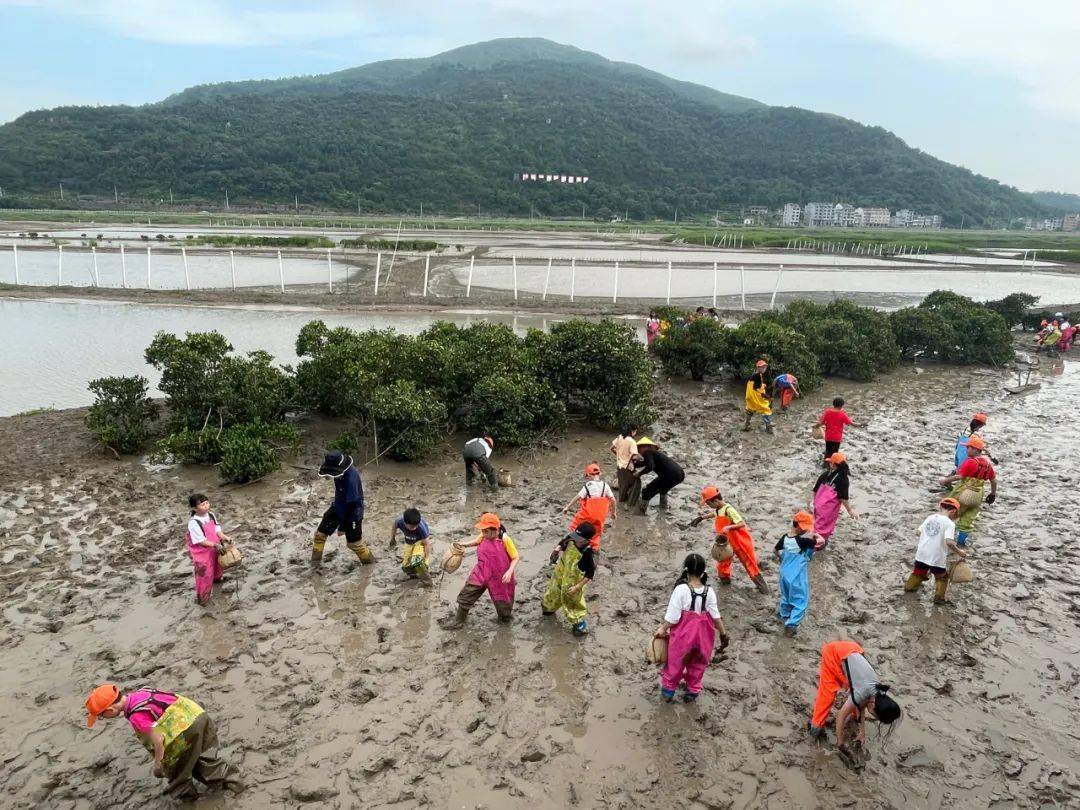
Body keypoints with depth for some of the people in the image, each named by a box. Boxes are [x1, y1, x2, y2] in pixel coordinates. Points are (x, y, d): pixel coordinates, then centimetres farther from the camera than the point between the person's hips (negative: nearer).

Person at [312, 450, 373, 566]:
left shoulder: (351, 478, -35)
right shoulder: (339, 471, -11)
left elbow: (352, 504, -28)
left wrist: (343, 525, -22)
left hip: (352, 513, -8)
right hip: (338, 508, 8)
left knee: (354, 543, 6)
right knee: (320, 533, 8)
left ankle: (369, 561, 30)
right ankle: (315, 564, 23)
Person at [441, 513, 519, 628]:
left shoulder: (505, 539, -23)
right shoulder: (484, 536, -9)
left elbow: (515, 557, -15)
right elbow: (477, 541, 17)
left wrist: (509, 572, -28)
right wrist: (466, 544, 0)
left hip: (499, 577, -4)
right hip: (481, 573, 4)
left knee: (502, 601, 12)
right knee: (466, 595, 6)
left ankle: (505, 616, 45)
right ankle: (459, 619, 26)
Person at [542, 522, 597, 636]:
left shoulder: (588, 554, -34)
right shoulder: (571, 540, -19)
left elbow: (590, 575, -24)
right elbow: (561, 544, 4)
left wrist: (577, 587, -22)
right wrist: (557, 549, -18)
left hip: (573, 583, -6)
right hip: (559, 575, 6)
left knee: (571, 603, 11)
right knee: (553, 593, 30)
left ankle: (580, 625, 34)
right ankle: (548, 608, 60)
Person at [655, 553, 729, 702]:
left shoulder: (681, 589, -22)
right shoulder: (709, 592, -12)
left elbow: (673, 615, -18)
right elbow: (716, 616, -8)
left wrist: (663, 629, -5)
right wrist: (723, 634, 4)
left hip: (683, 634, -2)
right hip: (702, 634, 3)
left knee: (676, 661, 19)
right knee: (697, 663, 24)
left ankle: (668, 689, 34)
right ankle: (693, 691, 37)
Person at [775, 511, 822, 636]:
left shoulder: (785, 538, -6)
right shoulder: (803, 541, -27)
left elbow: (775, 550, 11)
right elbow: (821, 542, -25)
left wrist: (780, 558, 30)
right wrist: (814, 534, -8)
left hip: (785, 573, 7)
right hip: (798, 576, -7)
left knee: (786, 596, 28)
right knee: (800, 601, 8)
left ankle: (784, 615, 47)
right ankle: (791, 624, 5)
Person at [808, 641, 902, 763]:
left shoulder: (876, 693, -10)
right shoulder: (863, 693, -28)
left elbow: (861, 706, 8)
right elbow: (841, 716, -20)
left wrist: (862, 732, 10)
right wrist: (841, 744, -13)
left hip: (852, 651, 6)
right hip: (834, 652, -6)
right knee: (827, 692, -5)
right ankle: (817, 725, 5)